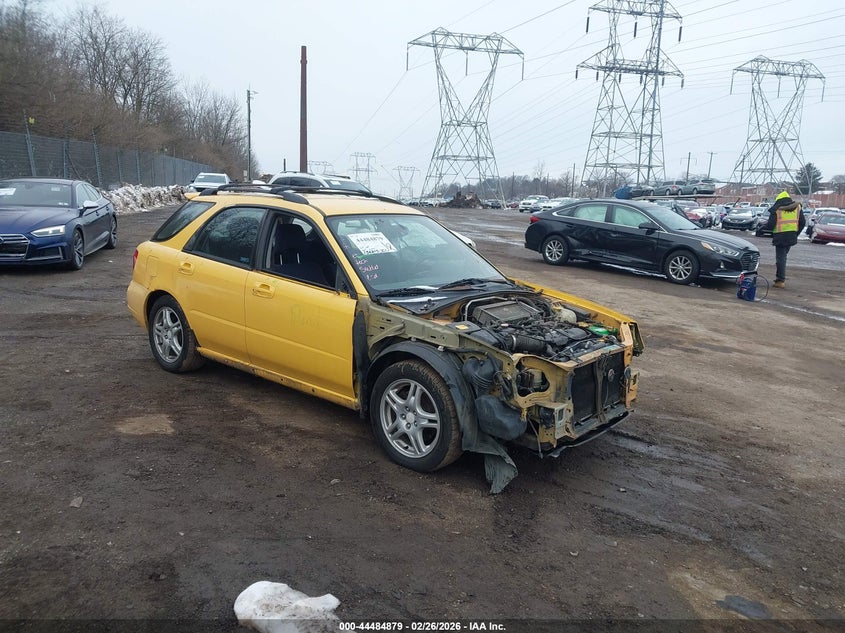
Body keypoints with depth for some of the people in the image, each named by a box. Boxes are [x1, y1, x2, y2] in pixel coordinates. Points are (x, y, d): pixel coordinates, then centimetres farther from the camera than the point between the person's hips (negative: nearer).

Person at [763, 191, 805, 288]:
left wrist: (766, 225, 11)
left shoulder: (776, 209, -8)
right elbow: (802, 222, 11)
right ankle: (781, 278, 20)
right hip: (792, 236, 5)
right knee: (783, 256, 17)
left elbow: (770, 225, -11)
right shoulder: (797, 207, 9)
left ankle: (780, 280, -1)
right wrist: (796, 233, 20)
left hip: (780, 236, -5)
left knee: (780, 257, -1)